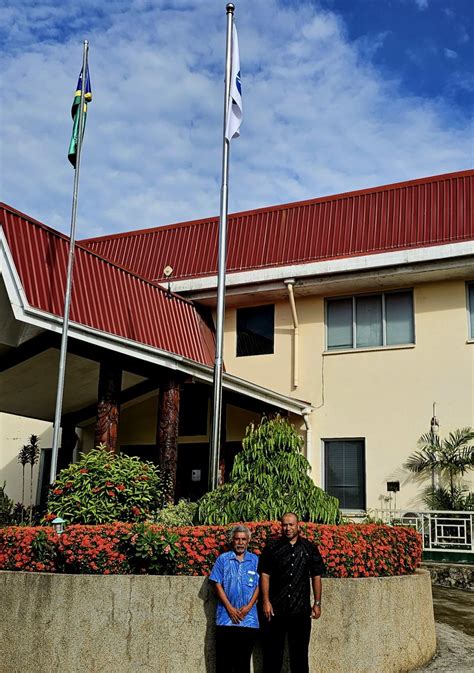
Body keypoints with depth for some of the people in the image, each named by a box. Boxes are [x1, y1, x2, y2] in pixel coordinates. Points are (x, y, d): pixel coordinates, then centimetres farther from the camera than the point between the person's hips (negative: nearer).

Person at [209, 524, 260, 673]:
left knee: (244, 659, 5)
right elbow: (218, 585, 1)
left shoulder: (255, 560, 7)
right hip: (226, 617, -1)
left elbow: (258, 586, 5)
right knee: (224, 657, 0)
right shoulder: (223, 559, 4)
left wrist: (248, 607, -7)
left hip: (248, 618, 1)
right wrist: (230, 608, -7)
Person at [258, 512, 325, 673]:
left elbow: (316, 576, 7)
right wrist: (266, 601, -9)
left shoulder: (309, 548, 5)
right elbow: (265, 575, -2)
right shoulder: (272, 547, 1)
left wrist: (317, 603, 4)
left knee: (300, 652, 10)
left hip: (301, 610, 1)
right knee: (272, 652, 6)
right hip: (275, 609, -1)